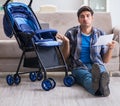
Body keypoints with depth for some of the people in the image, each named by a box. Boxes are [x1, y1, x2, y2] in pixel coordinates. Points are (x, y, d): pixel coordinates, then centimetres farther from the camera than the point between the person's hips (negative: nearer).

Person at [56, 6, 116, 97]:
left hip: (96, 65, 2)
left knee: (100, 70, -36)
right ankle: (97, 87, -70)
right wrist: (66, 42, -8)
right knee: (87, 77, -37)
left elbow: (105, 60, 14)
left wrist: (110, 49, -6)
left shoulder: (100, 34, 12)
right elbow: (65, 58, 9)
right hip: (79, 66, -1)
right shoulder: (71, 33, 7)